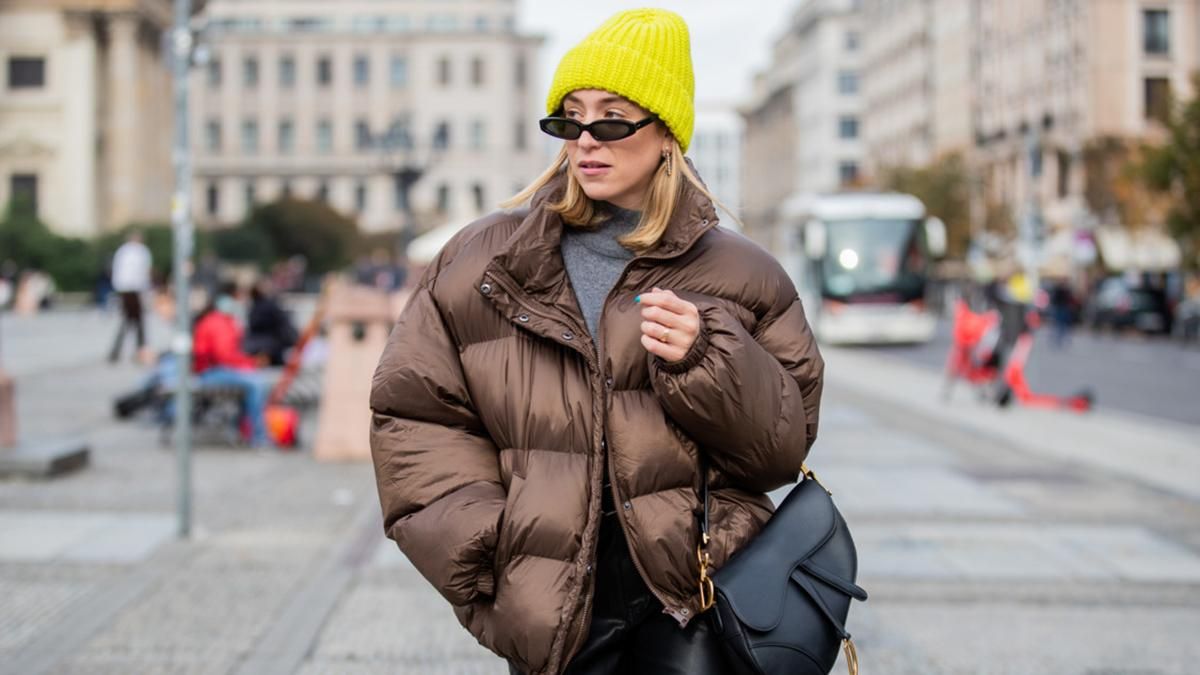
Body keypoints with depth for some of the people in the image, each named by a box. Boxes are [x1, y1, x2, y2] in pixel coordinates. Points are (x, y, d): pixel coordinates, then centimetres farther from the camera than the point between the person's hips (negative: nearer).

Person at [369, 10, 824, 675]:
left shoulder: (734, 274, 5)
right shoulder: (486, 259, 5)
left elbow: (783, 444, 4)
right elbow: (413, 417, 5)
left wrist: (708, 361, -14)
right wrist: (488, 556, -4)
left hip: (693, 597, 0)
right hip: (553, 612, 1)